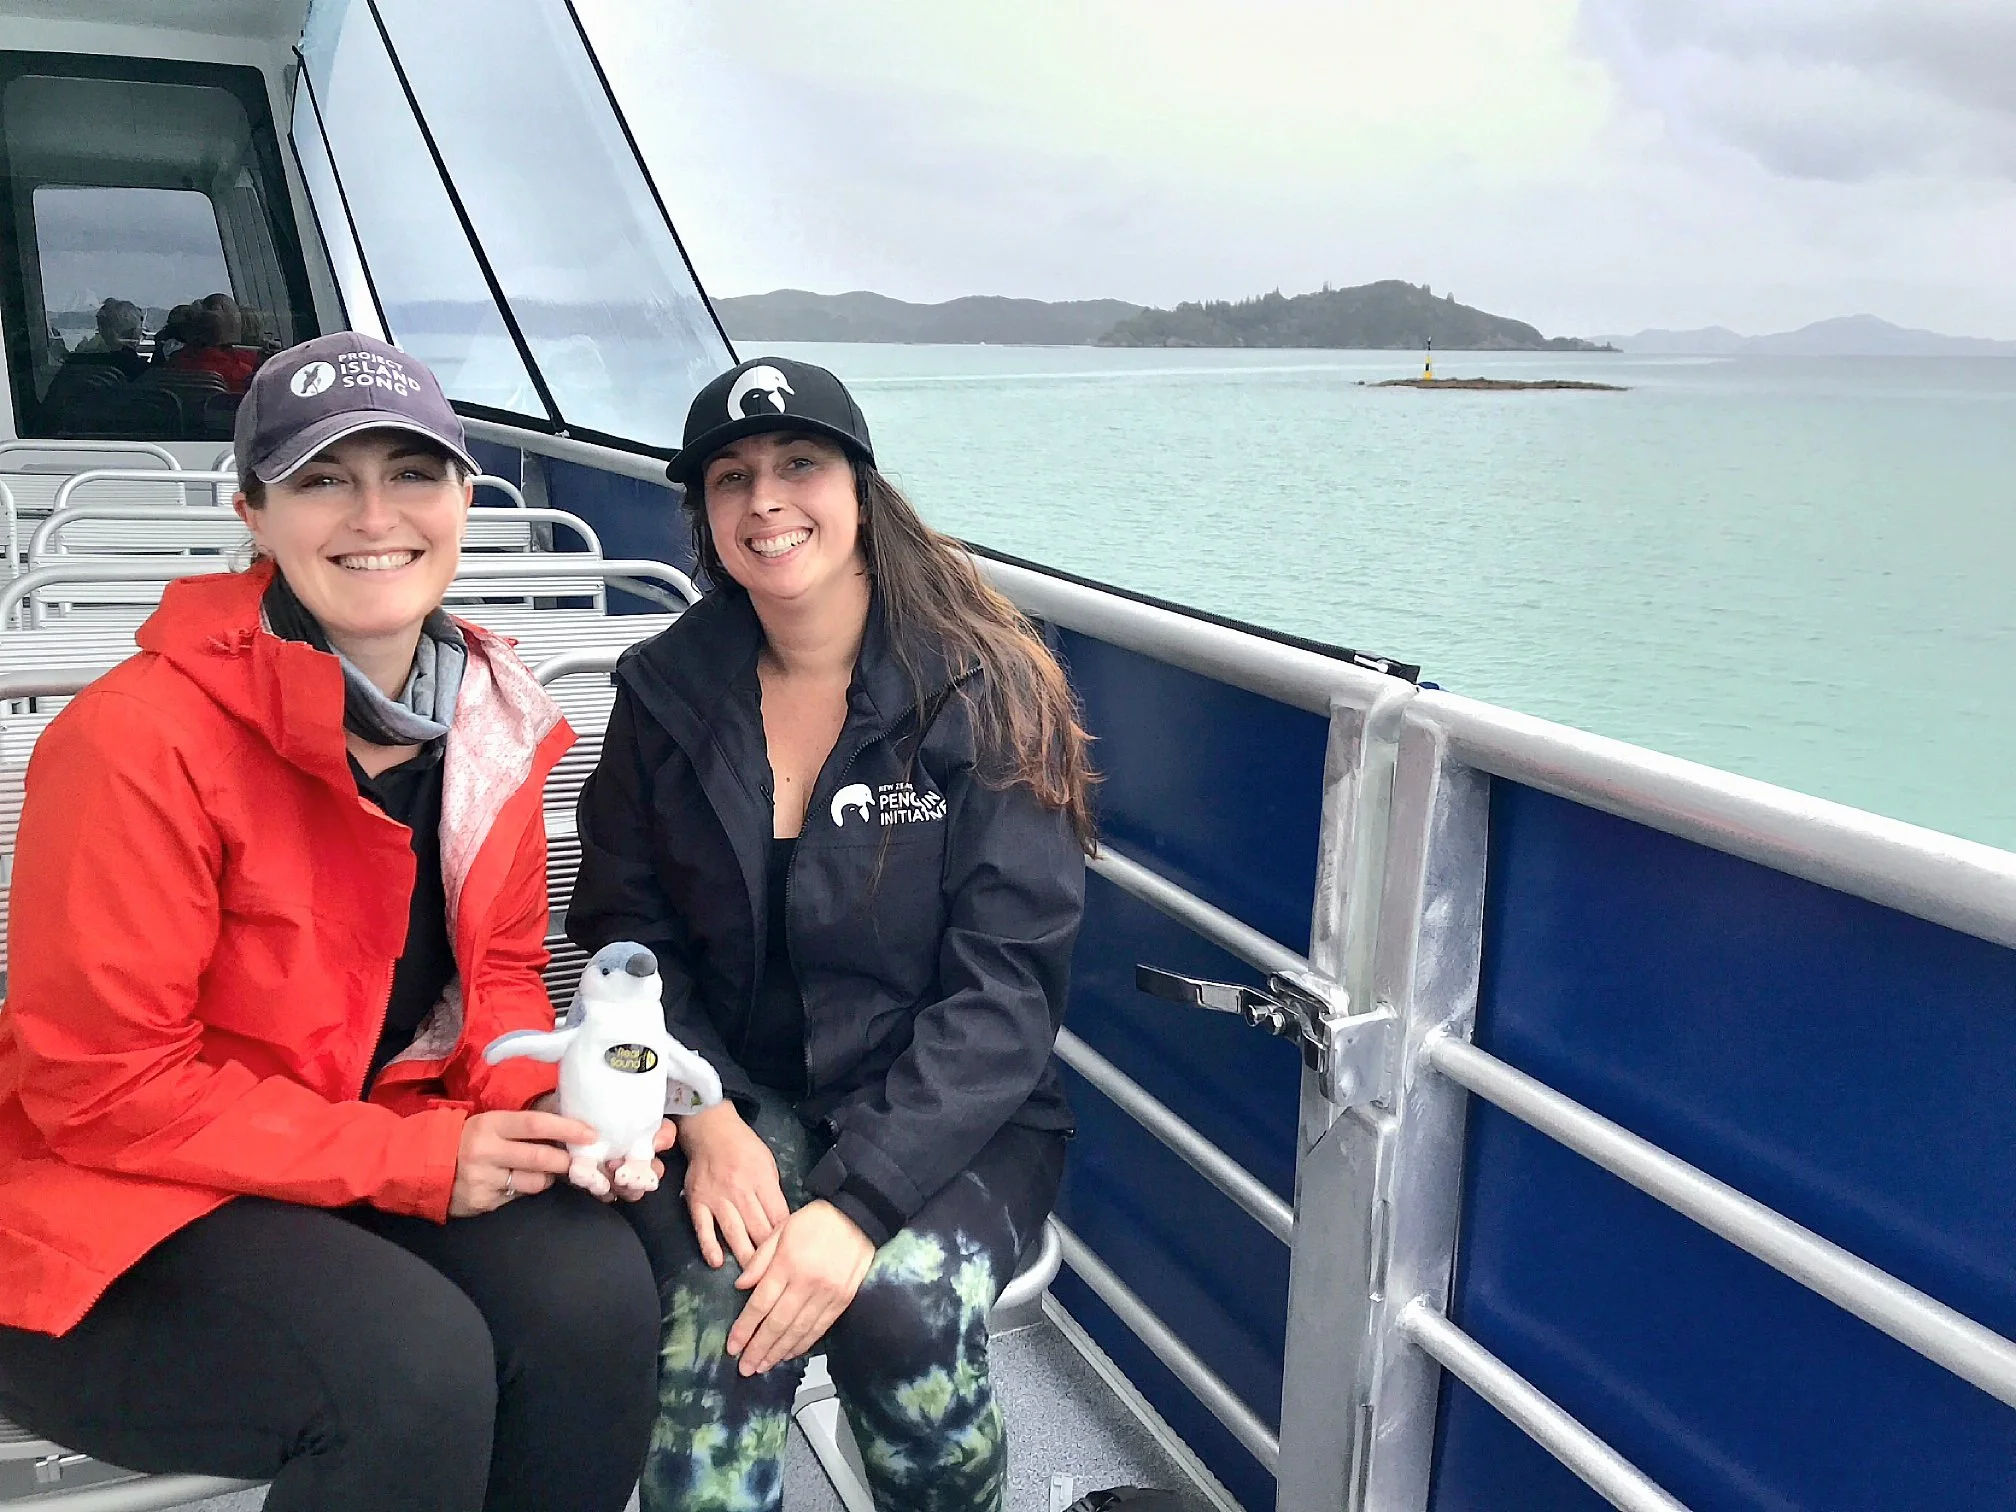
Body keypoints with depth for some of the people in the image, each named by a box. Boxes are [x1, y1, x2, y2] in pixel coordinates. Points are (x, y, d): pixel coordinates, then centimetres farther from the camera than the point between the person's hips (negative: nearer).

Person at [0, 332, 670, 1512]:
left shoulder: (492, 720, -1)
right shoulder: (142, 738, -21)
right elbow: (101, 1084, -18)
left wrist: (545, 1105, -13)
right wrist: (418, 1159, -21)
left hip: (397, 1156, 6)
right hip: (125, 1214, -5)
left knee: (594, 1292, -21)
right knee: (412, 1364, -30)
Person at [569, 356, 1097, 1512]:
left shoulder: (986, 694, -8)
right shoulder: (667, 692, 3)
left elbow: (1004, 992, -12)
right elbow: (630, 938, 4)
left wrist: (859, 1200, -23)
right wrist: (708, 1120, -14)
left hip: (949, 1113, -1)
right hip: (741, 1097, 2)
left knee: (904, 1306, -30)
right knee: (719, 1305, -30)